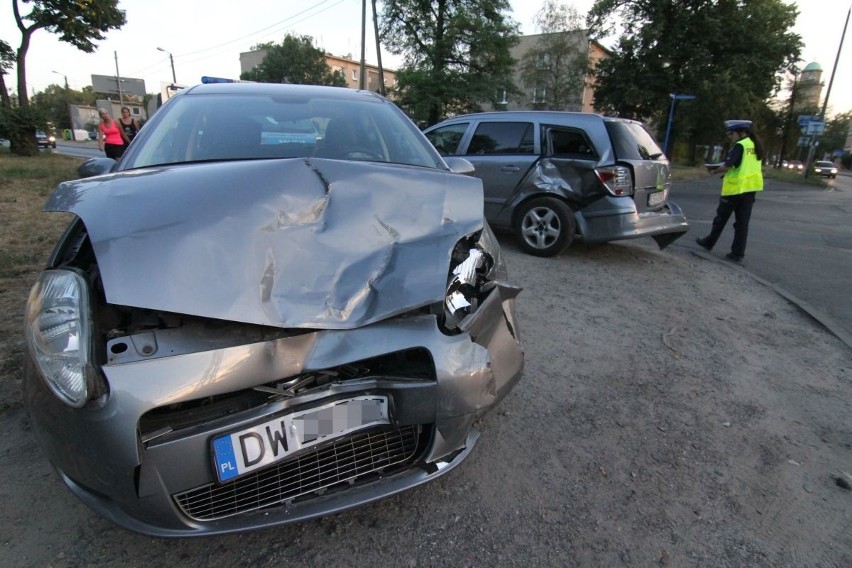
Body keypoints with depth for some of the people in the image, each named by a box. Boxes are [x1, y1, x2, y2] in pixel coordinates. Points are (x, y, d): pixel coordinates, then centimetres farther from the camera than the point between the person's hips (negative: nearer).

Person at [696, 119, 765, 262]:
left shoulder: (740, 146, -13)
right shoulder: (756, 145, 12)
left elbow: (727, 166, -20)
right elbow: (746, 166, 17)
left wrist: (714, 170, -2)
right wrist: (730, 171, 14)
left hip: (735, 187, -7)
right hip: (750, 187, 7)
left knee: (722, 217, 10)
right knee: (742, 222, 6)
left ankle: (709, 243, 26)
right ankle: (738, 253, 7)